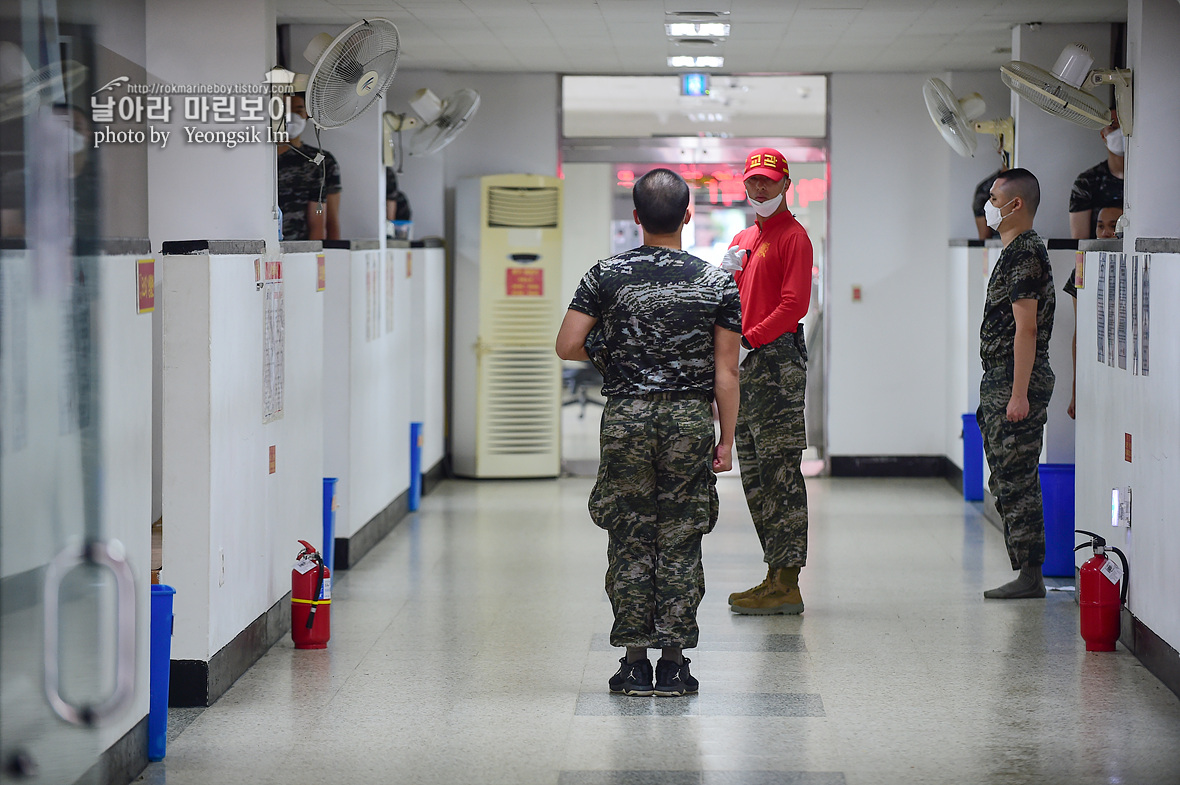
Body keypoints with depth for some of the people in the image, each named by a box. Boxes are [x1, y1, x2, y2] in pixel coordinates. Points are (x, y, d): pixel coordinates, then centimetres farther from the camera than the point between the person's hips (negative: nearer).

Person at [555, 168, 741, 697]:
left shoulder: (606, 275, -1)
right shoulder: (718, 283, 0)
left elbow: (567, 347, -4)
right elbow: (726, 372, -1)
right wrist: (726, 442, 5)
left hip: (626, 417, 0)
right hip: (691, 419, 0)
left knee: (629, 541, 7)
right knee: (680, 544, 6)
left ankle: (635, 663, 8)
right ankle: (673, 664, 7)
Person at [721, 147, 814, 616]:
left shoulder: (793, 237, -5)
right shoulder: (743, 240, 22)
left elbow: (794, 304, -15)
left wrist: (749, 339, -19)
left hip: (778, 360, -9)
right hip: (745, 366, 9)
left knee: (780, 473, -10)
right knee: (755, 475, 10)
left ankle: (786, 585, -10)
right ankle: (776, 575, 15)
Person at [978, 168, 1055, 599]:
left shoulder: (1025, 255, -14)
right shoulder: (1016, 252, 18)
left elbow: (1026, 328, -20)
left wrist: (1019, 394, -23)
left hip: (1015, 385, -11)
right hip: (999, 385, 11)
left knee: (1017, 482, -8)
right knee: (1006, 482, 12)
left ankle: (1030, 575, -4)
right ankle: (1025, 572, 17)